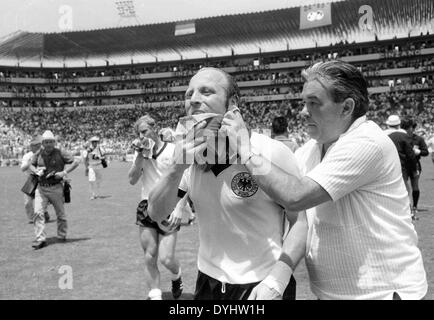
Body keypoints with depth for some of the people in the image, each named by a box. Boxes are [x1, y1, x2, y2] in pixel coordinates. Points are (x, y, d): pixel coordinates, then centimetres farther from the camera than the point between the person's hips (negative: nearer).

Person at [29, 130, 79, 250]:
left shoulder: (60, 153, -7)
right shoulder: (38, 154, 2)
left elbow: (75, 162, -6)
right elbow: (31, 165, 18)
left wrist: (64, 172, -16)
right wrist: (36, 171, -5)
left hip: (56, 187, -2)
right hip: (41, 188, 2)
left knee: (60, 214, 9)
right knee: (38, 213, -11)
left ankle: (62, 236, 27)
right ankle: (40, 239, -8)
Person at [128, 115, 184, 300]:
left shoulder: (174, 150, -6)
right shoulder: (141, 152, 7)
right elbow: (132, 180, -3)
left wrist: (179, 208, -16)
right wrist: (141, 155, -11)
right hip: (146, 207, 4)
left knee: (166, 258, -8)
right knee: (150, 258, 3)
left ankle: (176, 277, 26)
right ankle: (155, 295, 16)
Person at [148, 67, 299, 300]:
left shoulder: (273, 152, -18)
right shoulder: (189, 153, -2)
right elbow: (156, 213, -5)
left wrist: (277, 282, -20)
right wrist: (178, 167, -21)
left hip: (262, 285, -4)